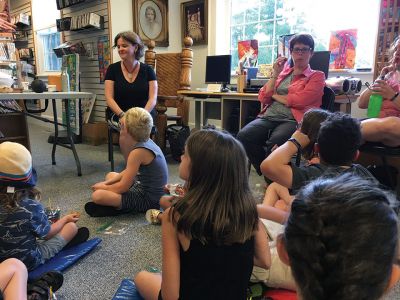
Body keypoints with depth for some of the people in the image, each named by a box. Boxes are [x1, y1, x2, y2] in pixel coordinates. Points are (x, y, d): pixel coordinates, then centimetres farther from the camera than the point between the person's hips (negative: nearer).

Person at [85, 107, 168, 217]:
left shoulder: (138, 152, -25)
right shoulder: (145, 142, 3)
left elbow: (123, 187, -19)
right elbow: (129, 172, 14)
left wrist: (103, 187, -1)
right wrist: (106, 183, 8)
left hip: (148, 199, -10)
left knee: (97, 196, -22)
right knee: (110, 175, 26)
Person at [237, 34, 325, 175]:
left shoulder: (317, 76, 12)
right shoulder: (283, 72, 24)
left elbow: (300, 100, -7)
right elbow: (263, 98, 13)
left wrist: (275, 95, 6)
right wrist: (276, 74, 7)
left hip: (293, 120, -4)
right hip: (269, 117, 4)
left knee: (275, 142, -37)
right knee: (243, 136, -26)